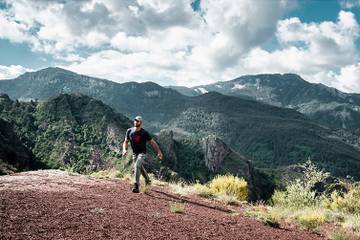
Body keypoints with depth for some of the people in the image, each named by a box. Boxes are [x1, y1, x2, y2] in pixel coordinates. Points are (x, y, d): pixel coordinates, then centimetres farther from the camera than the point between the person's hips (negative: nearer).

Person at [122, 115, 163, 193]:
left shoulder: (144, 133, -14)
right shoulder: (129, 131, -4)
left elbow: (152, 142, -6)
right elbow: (126, 142, 7)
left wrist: (159, 152, -9)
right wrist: (124, 149, -13)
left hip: (142, 153, -5)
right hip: (134, 153, 5)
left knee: (137, 166, -26)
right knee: (140, 168, 20)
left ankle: (136, 186, -26)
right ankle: (147, 180, 48)